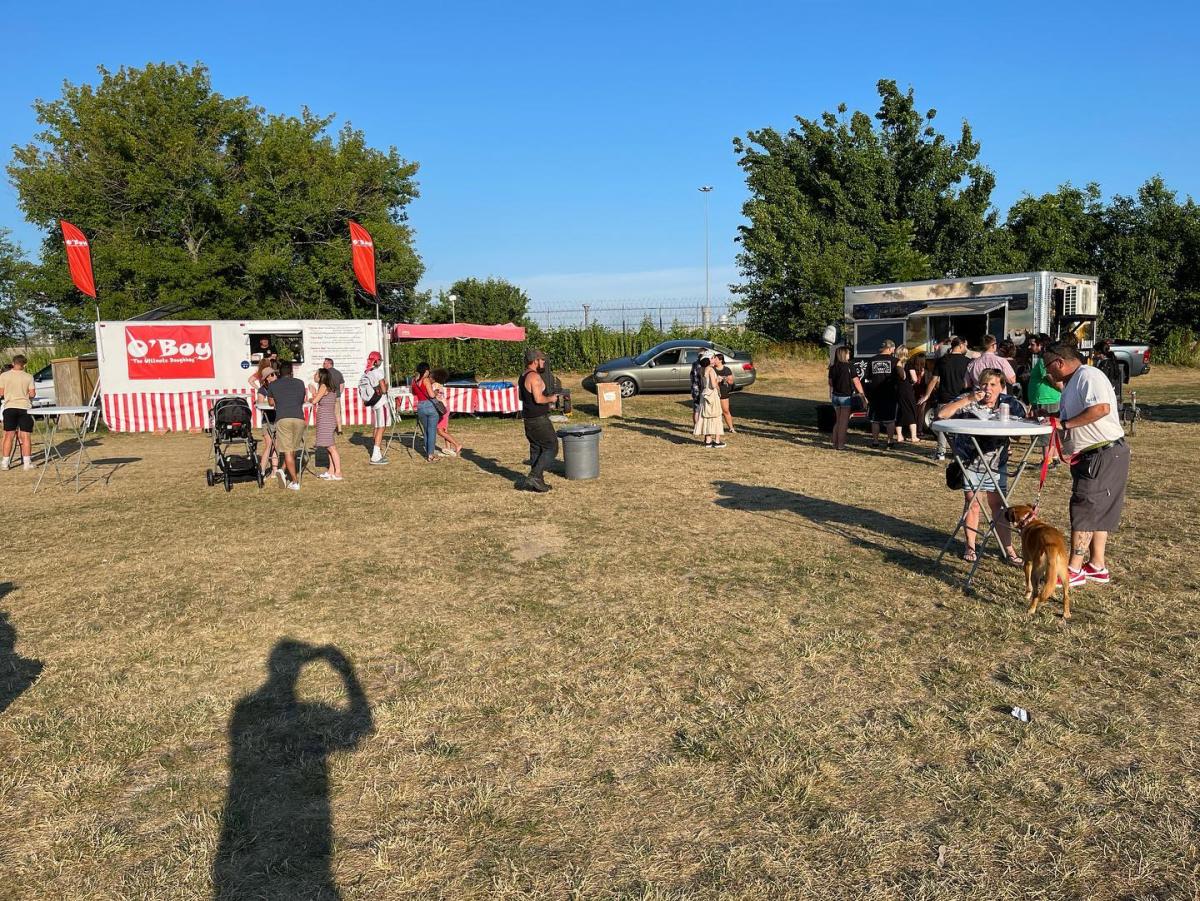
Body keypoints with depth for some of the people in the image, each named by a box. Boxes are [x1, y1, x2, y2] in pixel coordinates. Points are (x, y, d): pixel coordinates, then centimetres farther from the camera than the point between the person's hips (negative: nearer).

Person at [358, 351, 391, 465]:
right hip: (381, 403, -8)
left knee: (376, 428, 16)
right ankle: (376, 457, -10)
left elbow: (362, 389, 13)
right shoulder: (378, 372, -14)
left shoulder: (365, 373, 8)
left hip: (372, 404, 8)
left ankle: (377, 454, 22)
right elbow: (384, 390, -16)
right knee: (381, 428, -6)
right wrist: (386, 384, 2)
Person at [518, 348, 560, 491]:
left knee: (537, 449, 14)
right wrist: (550, 399, -7)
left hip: (529, 420, 10)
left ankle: (537, 481, 16)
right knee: (551, 448, -3)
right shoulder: (534, 376, -18)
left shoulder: (523, 376, 13)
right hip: (539, 420, -10)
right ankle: (534, 476, -10)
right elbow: (538, 399, -25)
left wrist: (547, 401, 19)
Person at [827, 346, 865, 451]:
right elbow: (856, 381, -10)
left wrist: (831, 395, 21)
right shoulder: (849, 366, -12)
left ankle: (835, 443, 15)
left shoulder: (833, 367, 3)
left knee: (837, 420, 15)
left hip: (835, 396, 5)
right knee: (844, 421, -1)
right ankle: (840, 445, -1)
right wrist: (862, 393, 0)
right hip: (846, 397, -5)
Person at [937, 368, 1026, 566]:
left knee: (998, 505, 4)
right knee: (972, 502, 5)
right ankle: (970, 546, 20)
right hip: (969, 460, -1)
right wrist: (968, 399, -27)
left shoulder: (1009, 403, -4)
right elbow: (942, 414, -22)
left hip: (996, 461, 1)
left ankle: (1008, 549, 11)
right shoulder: (968, 400, -11)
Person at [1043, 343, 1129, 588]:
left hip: (1105, 455, -11)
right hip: (1090, 457, 11)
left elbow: (1101, 408, -29)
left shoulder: (1088, 376, -14)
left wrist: (1064, 423, -24)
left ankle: (1074, 569, -3)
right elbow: (1069, 416, 24)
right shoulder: (1071, 383, 19)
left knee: (1084, 510, -8)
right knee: (1097, 512, 14)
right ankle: (1097, 566, 22)